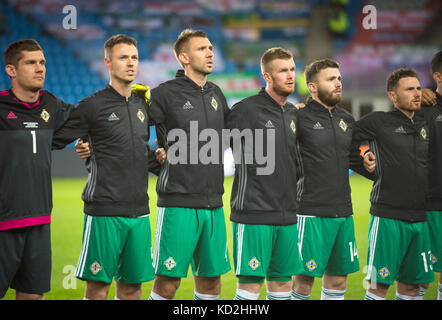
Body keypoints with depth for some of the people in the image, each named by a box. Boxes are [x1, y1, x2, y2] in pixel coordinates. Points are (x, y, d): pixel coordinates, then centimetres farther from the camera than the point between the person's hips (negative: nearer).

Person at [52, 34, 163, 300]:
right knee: (98, 288, -5)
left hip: (139, 210, 6)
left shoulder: (143, 104, 15)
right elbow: (53, 140, 0)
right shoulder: (93, 105, -4)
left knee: (132, 287, 8)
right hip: (105, 210, -6)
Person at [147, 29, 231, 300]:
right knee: (168, 281, -5)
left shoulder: (216, 94, 14)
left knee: (211, 278, 10)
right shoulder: (166, 94, -7)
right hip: (178, 203, -6)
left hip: (213, 204, 6)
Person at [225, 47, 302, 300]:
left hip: (287, 214, 7)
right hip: (254, 214, -7)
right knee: (250, 284, -7)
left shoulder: (293, 113, 14)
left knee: (282, 282, 10)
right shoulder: (246, 110, -8)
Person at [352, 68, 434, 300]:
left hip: (420, 218, 5)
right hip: (388, 217, -5)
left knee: (411, 286, 9)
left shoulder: (425, 126, 14)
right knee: (379, 285, -6)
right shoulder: (378, 122, -3)